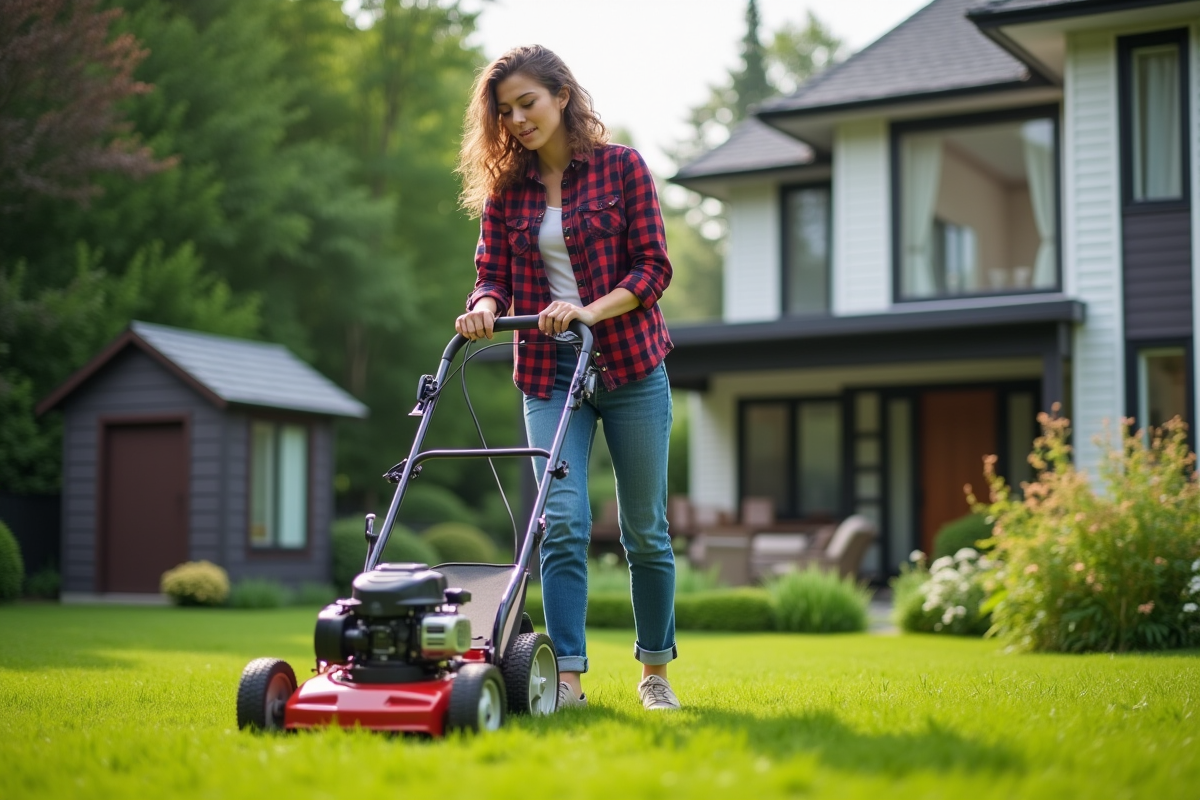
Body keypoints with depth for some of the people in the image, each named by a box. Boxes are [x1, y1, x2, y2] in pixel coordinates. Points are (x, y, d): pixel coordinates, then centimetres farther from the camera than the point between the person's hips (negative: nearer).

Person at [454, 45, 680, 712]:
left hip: (630, 363, -2)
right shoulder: (504, 187, 8)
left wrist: (591, 311, -20)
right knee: (564, 521, -11)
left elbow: (653, 267, -5)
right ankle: (568, 678, -9)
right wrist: (484, 307, -17)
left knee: (645, 528, 6)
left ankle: (656, 671, 21)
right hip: (550, 372, 2)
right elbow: (494, 274, 6)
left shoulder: (621, 167, -1)